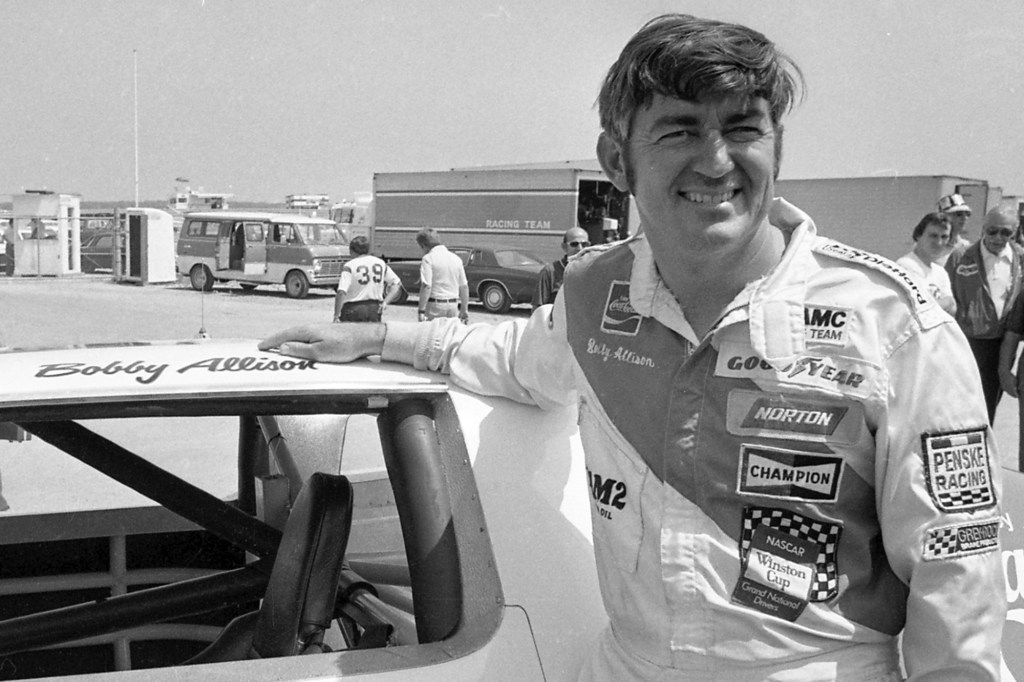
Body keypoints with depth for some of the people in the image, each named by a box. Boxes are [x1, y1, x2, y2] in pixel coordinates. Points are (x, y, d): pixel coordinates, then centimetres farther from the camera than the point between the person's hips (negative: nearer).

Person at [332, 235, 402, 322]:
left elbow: (341, 292, -16)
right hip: (375, 309, 5)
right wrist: (385, 302, 3)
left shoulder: (349, 266, -8)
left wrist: (336, 316, -14)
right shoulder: (381, 263, 8)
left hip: (353, 309, -5)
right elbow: (397, 285, 9)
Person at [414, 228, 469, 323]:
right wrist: (464, 310, 19)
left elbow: (426, 286, -17)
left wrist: (421, 311, -16)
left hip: (435, 305, -6)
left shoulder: (428, 259, -8)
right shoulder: (456, 258, 11)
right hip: (453, 305, 6)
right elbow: (464, 286, 13)